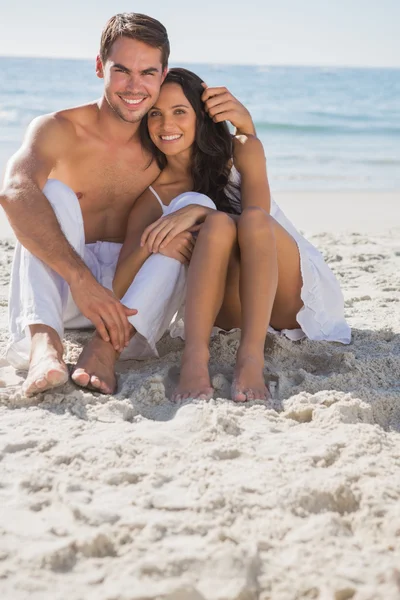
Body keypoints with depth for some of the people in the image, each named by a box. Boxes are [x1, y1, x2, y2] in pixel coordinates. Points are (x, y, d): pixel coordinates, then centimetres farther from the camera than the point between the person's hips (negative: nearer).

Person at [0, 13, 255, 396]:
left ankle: (107, 348, -38)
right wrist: (80, 278, -48)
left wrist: (244, 126, -18)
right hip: (54, 287, -3)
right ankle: (43, 342, -48)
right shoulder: (59, 130, -14)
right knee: (56, 191, -26)